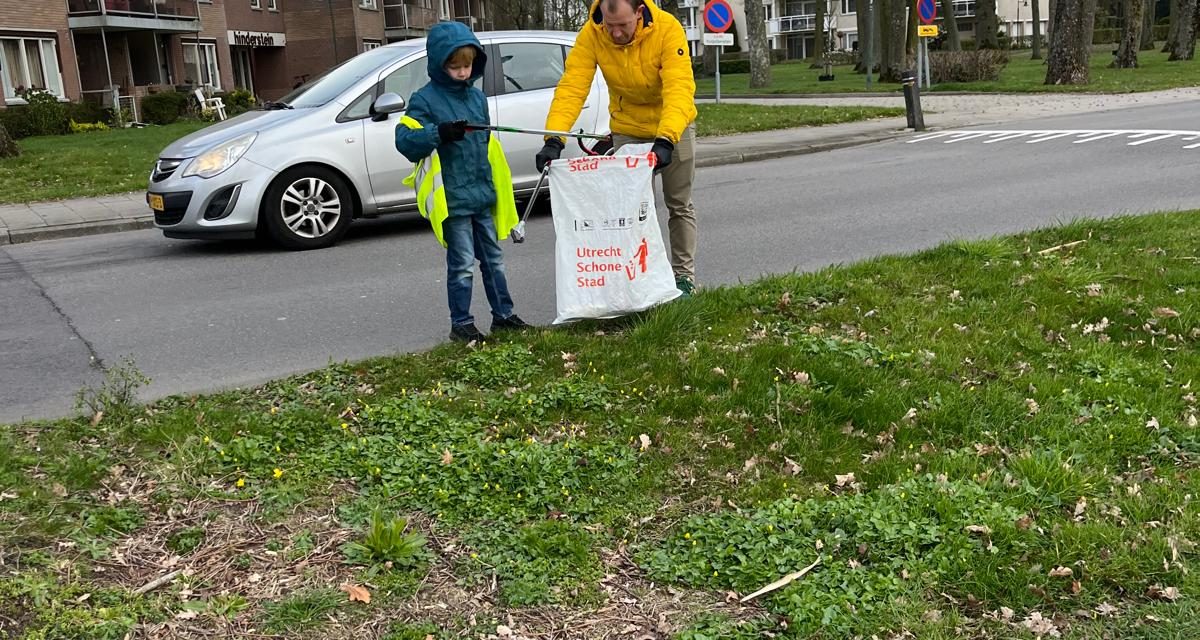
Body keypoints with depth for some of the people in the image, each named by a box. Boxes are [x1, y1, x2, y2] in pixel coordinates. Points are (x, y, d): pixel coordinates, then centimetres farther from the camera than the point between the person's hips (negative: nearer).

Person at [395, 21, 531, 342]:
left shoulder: (477, 96, 11)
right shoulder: (425, 99, -8)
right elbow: (404, 139, -16)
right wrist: (440, 133, -32)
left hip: (483, 195, 6)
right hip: (451, 199, -6)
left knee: (493, 258, 14)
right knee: (463, 264, -2)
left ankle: (503, 314, 25)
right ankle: (461, 324, 11)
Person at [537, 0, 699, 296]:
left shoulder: (667, 28, -30)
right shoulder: (591, 35, -23)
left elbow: (679, 90, -38)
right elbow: (571, 87, -29)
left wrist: (666, 140, -52)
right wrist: (554, 139, -43)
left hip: (673, 126, -2)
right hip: (627, 129, 2)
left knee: (679, 205, 7)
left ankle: (684, 274, 18)